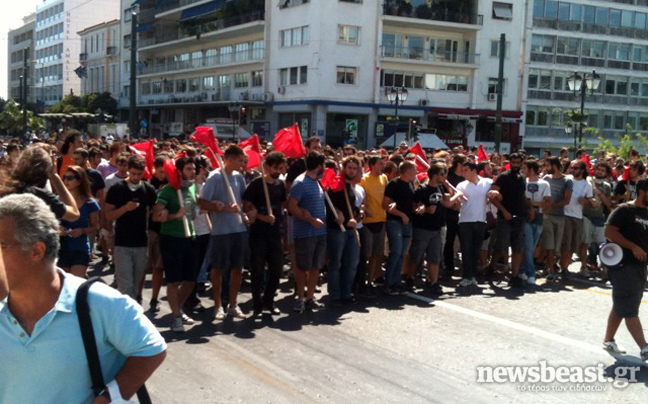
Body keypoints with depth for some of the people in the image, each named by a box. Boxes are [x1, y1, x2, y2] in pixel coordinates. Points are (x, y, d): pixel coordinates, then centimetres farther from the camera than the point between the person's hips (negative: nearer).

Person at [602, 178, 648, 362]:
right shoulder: (624, 210, -8)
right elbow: (609, 231, -17)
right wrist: (633, 247, -19)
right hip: (623, 264, -8)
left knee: (621, 306, 15)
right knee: (630, 310, -6)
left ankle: (608, 340, 26)